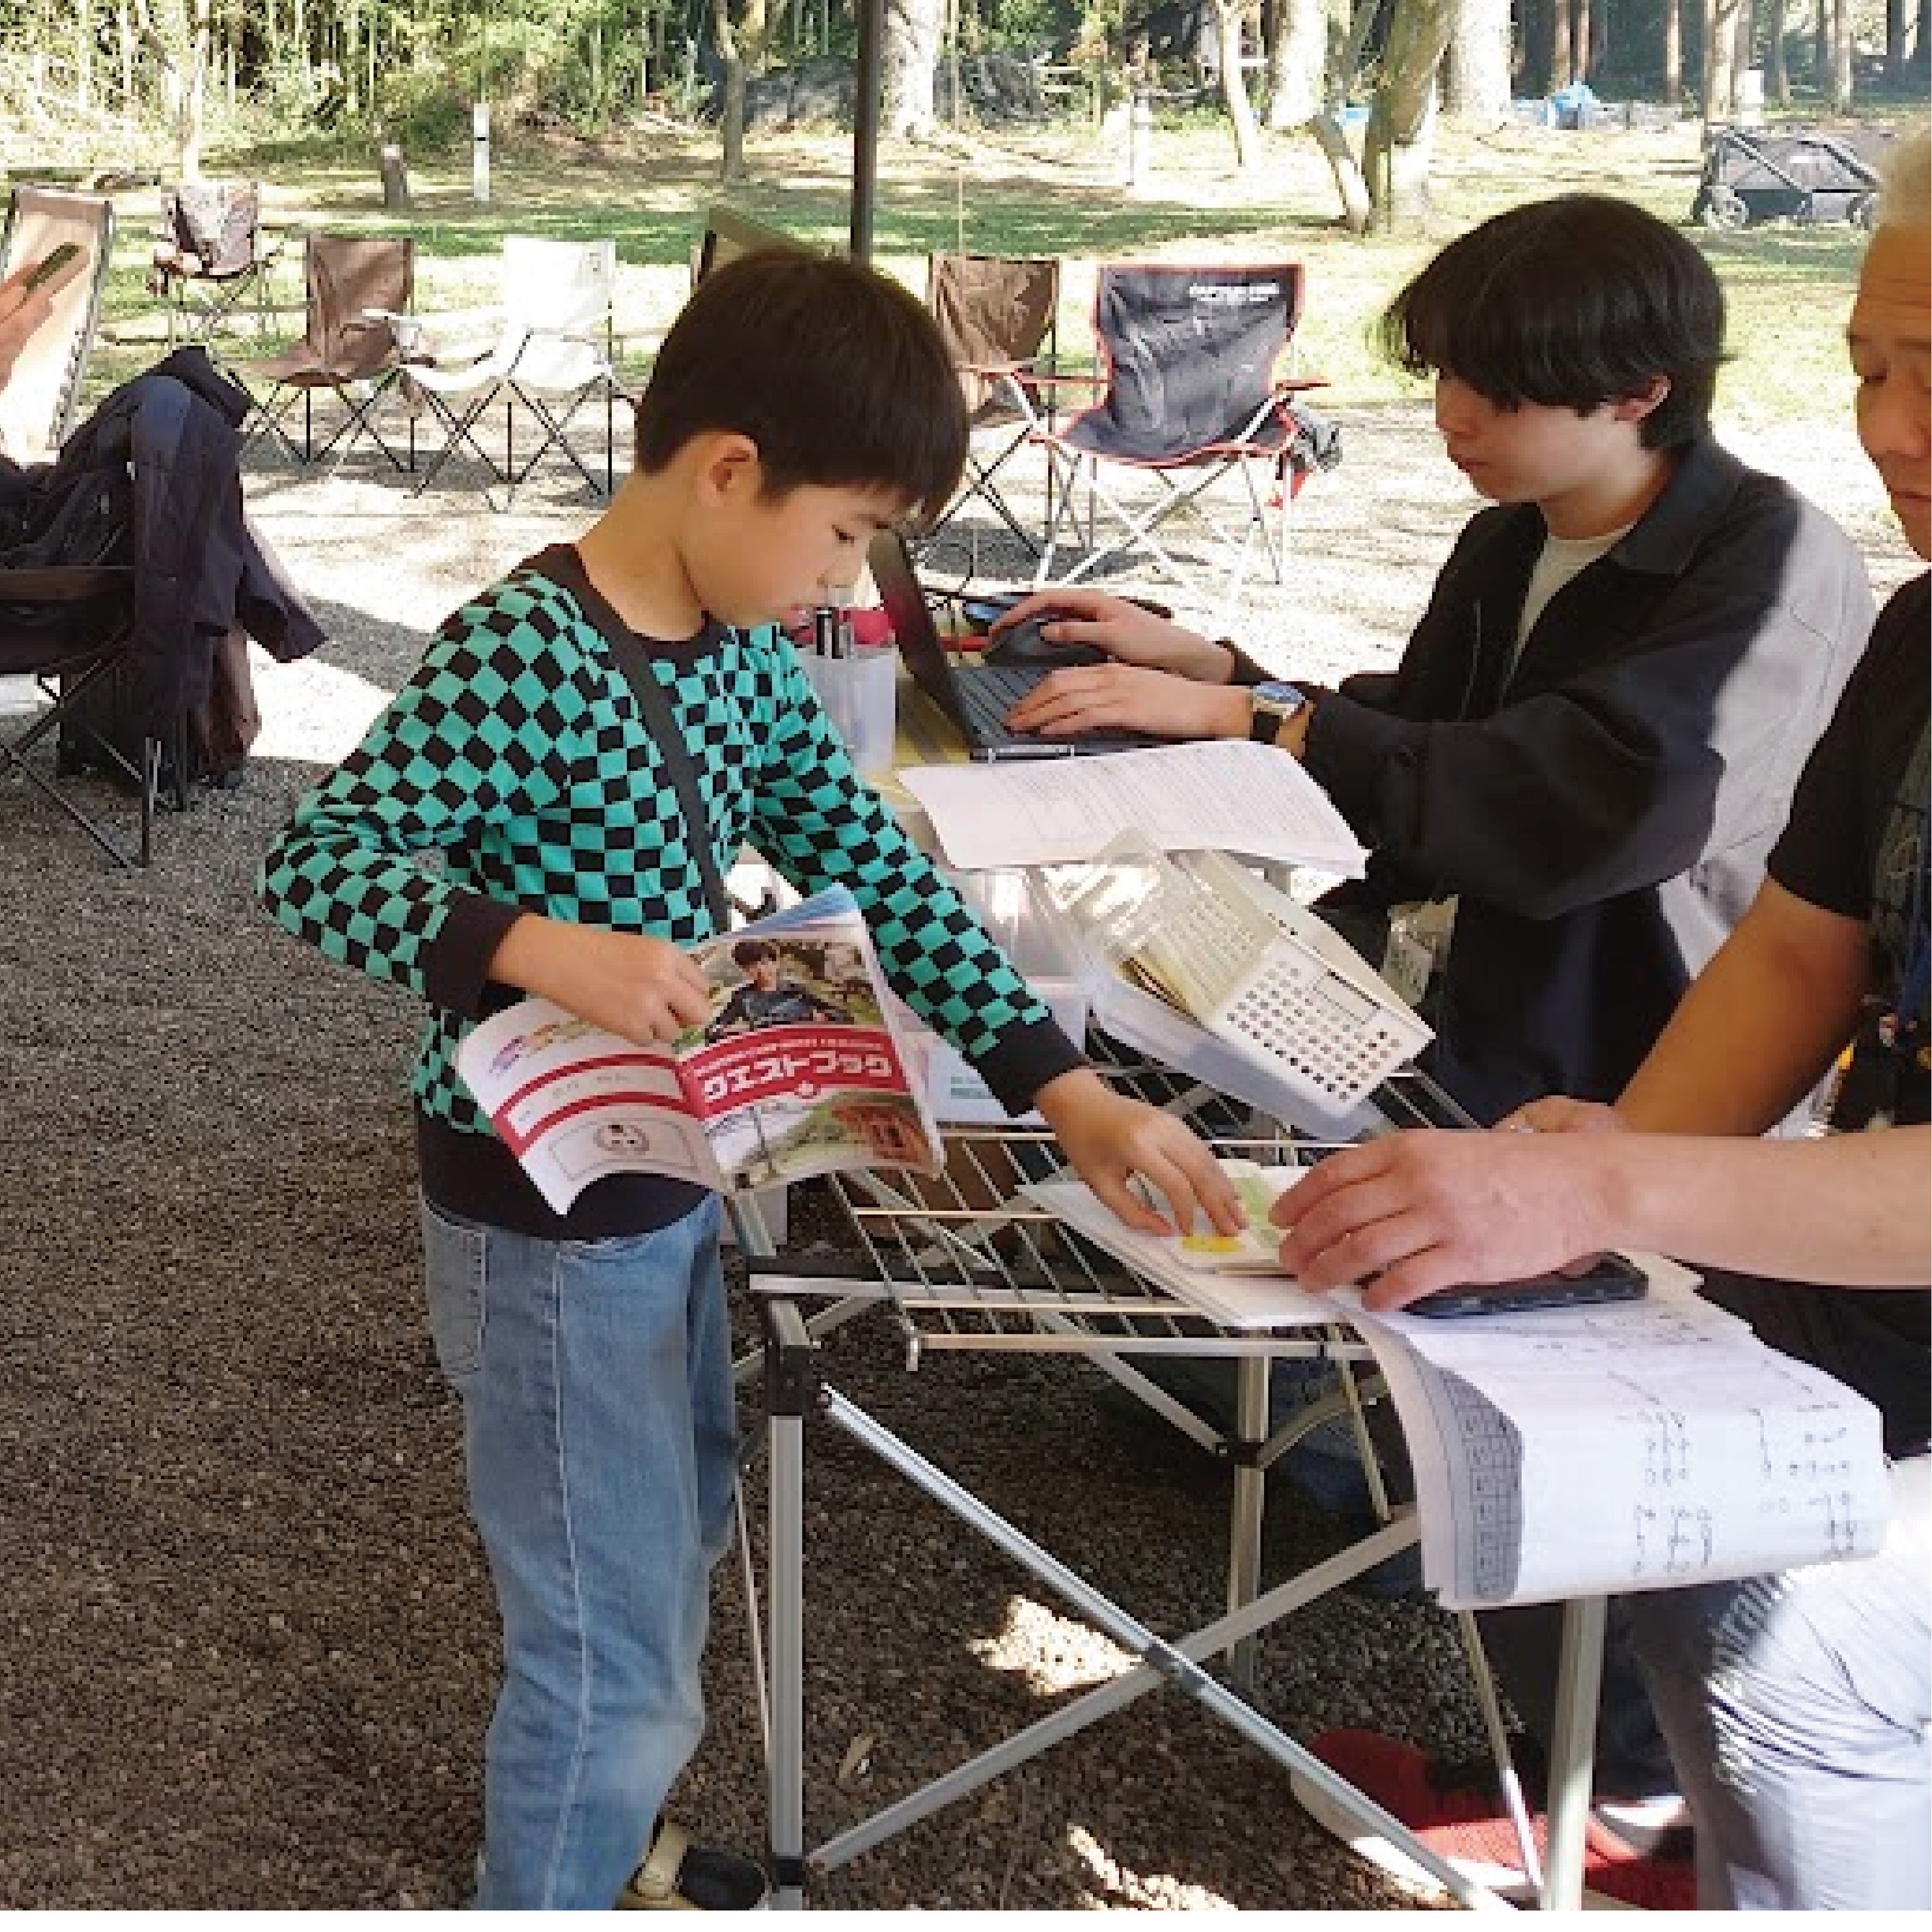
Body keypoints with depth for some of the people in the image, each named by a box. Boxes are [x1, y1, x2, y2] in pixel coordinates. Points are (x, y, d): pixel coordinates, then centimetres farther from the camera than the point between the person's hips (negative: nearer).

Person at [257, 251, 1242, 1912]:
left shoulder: (743, 653, 1)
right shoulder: (515, 659, -23)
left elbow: (874, 873, 3)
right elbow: (315, 863, -23)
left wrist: (1064, 1089, -3)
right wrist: (540, 948, -39)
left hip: (673, 1178, 9)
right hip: (549, 1214, -9)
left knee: (676, 1541, 27)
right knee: (611, 1649, 3)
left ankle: (608, 1845, 50)